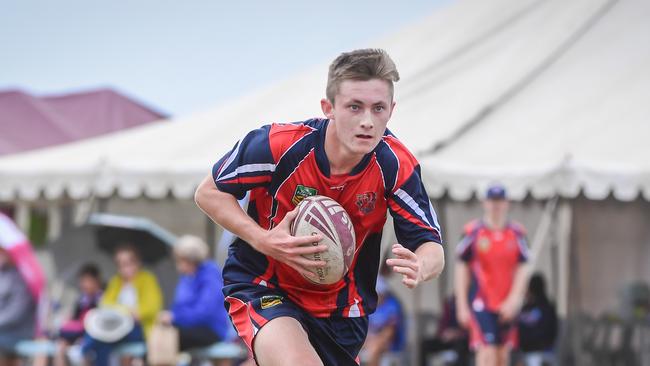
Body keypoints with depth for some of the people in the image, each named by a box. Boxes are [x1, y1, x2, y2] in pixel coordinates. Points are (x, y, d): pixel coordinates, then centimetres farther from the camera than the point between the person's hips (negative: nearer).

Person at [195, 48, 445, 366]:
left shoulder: (396, 165, -16)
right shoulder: (277, 144, -24)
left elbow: (431, 247, -12)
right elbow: (209, 192, -10)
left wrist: (419, 268, -38)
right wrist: (263, 241, -26)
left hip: (340, 310, 4)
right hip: (262, 289, -4)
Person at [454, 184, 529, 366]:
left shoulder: (517, 233, 5)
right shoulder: (473, 232, -3)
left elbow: (521, 270, 6)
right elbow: (461, 270, 1)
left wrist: (513, 300, -7)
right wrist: (462, 306, -2)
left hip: (507, 305, 4)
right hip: (481, 303, -4)